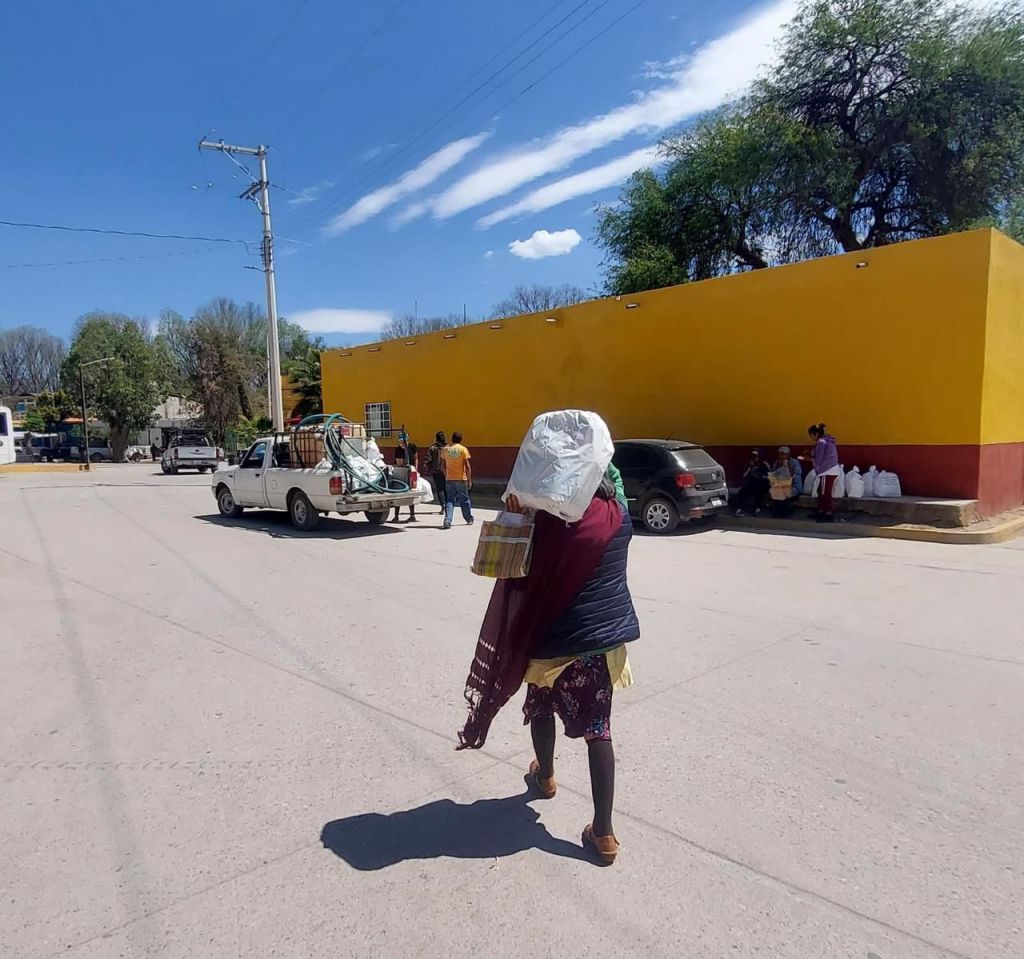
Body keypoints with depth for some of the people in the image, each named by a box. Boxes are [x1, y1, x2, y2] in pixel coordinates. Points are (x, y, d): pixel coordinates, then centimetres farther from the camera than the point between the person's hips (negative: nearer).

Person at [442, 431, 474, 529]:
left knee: (449, 500, 4)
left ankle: (447, 520, -13)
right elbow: (467, 466, -9)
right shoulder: (463, 449, -5)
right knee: (464, 500, 12)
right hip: (461, 479, -2)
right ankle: (469, 519, 26)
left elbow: (444, 466, 10)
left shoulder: (446, 449, 4)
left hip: (449, 479, 2)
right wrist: (469, 480, -4)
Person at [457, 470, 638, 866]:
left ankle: (545, 776, 47)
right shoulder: (618, 514, -4)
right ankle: (602, 832, 11)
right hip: (607, 633, 4)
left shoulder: (551, 521, -19)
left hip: (559, 638, -3)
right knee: (598, 728, 8)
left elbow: (522, 578, -12)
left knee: (542, 708, 24)